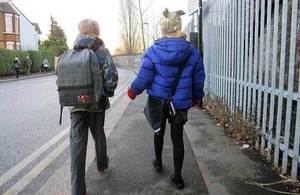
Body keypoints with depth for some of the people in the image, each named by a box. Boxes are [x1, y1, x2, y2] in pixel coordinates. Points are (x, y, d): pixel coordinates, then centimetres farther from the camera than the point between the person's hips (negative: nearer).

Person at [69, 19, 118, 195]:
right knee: (99, 135, 20)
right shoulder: (102, 51, -9)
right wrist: (108, 92, 2)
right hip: (96, 103, -2)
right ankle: (102, 166, 43)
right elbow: (111, 78, -16)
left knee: (77, 142, 3)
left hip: (76, 103, 2)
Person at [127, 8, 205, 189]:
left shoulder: (152, 51, -12)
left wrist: (133, 91, 12)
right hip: (181, 103, 0)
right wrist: (196, 97, 19)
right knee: (178, 138, 10)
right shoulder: (192, 51, -6)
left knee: (159, 132, 22)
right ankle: (177, 177, 19)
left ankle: (158, 162, 43)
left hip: (158, 101, 0)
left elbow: (143, 78, -9)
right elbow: (199, 79, 1)